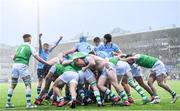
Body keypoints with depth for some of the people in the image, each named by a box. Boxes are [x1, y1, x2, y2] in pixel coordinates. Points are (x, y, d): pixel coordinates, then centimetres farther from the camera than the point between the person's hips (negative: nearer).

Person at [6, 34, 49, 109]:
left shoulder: (19, 46, 20)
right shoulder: (30, 47, 5)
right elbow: (38, 58, -2)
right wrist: (47, 63, 5)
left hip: (15, 65, 6)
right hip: (23, 66, -6)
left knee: (12, 85, 15)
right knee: (28, 85, -2)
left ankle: (8, 103, 17)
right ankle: (28, 104, -10)